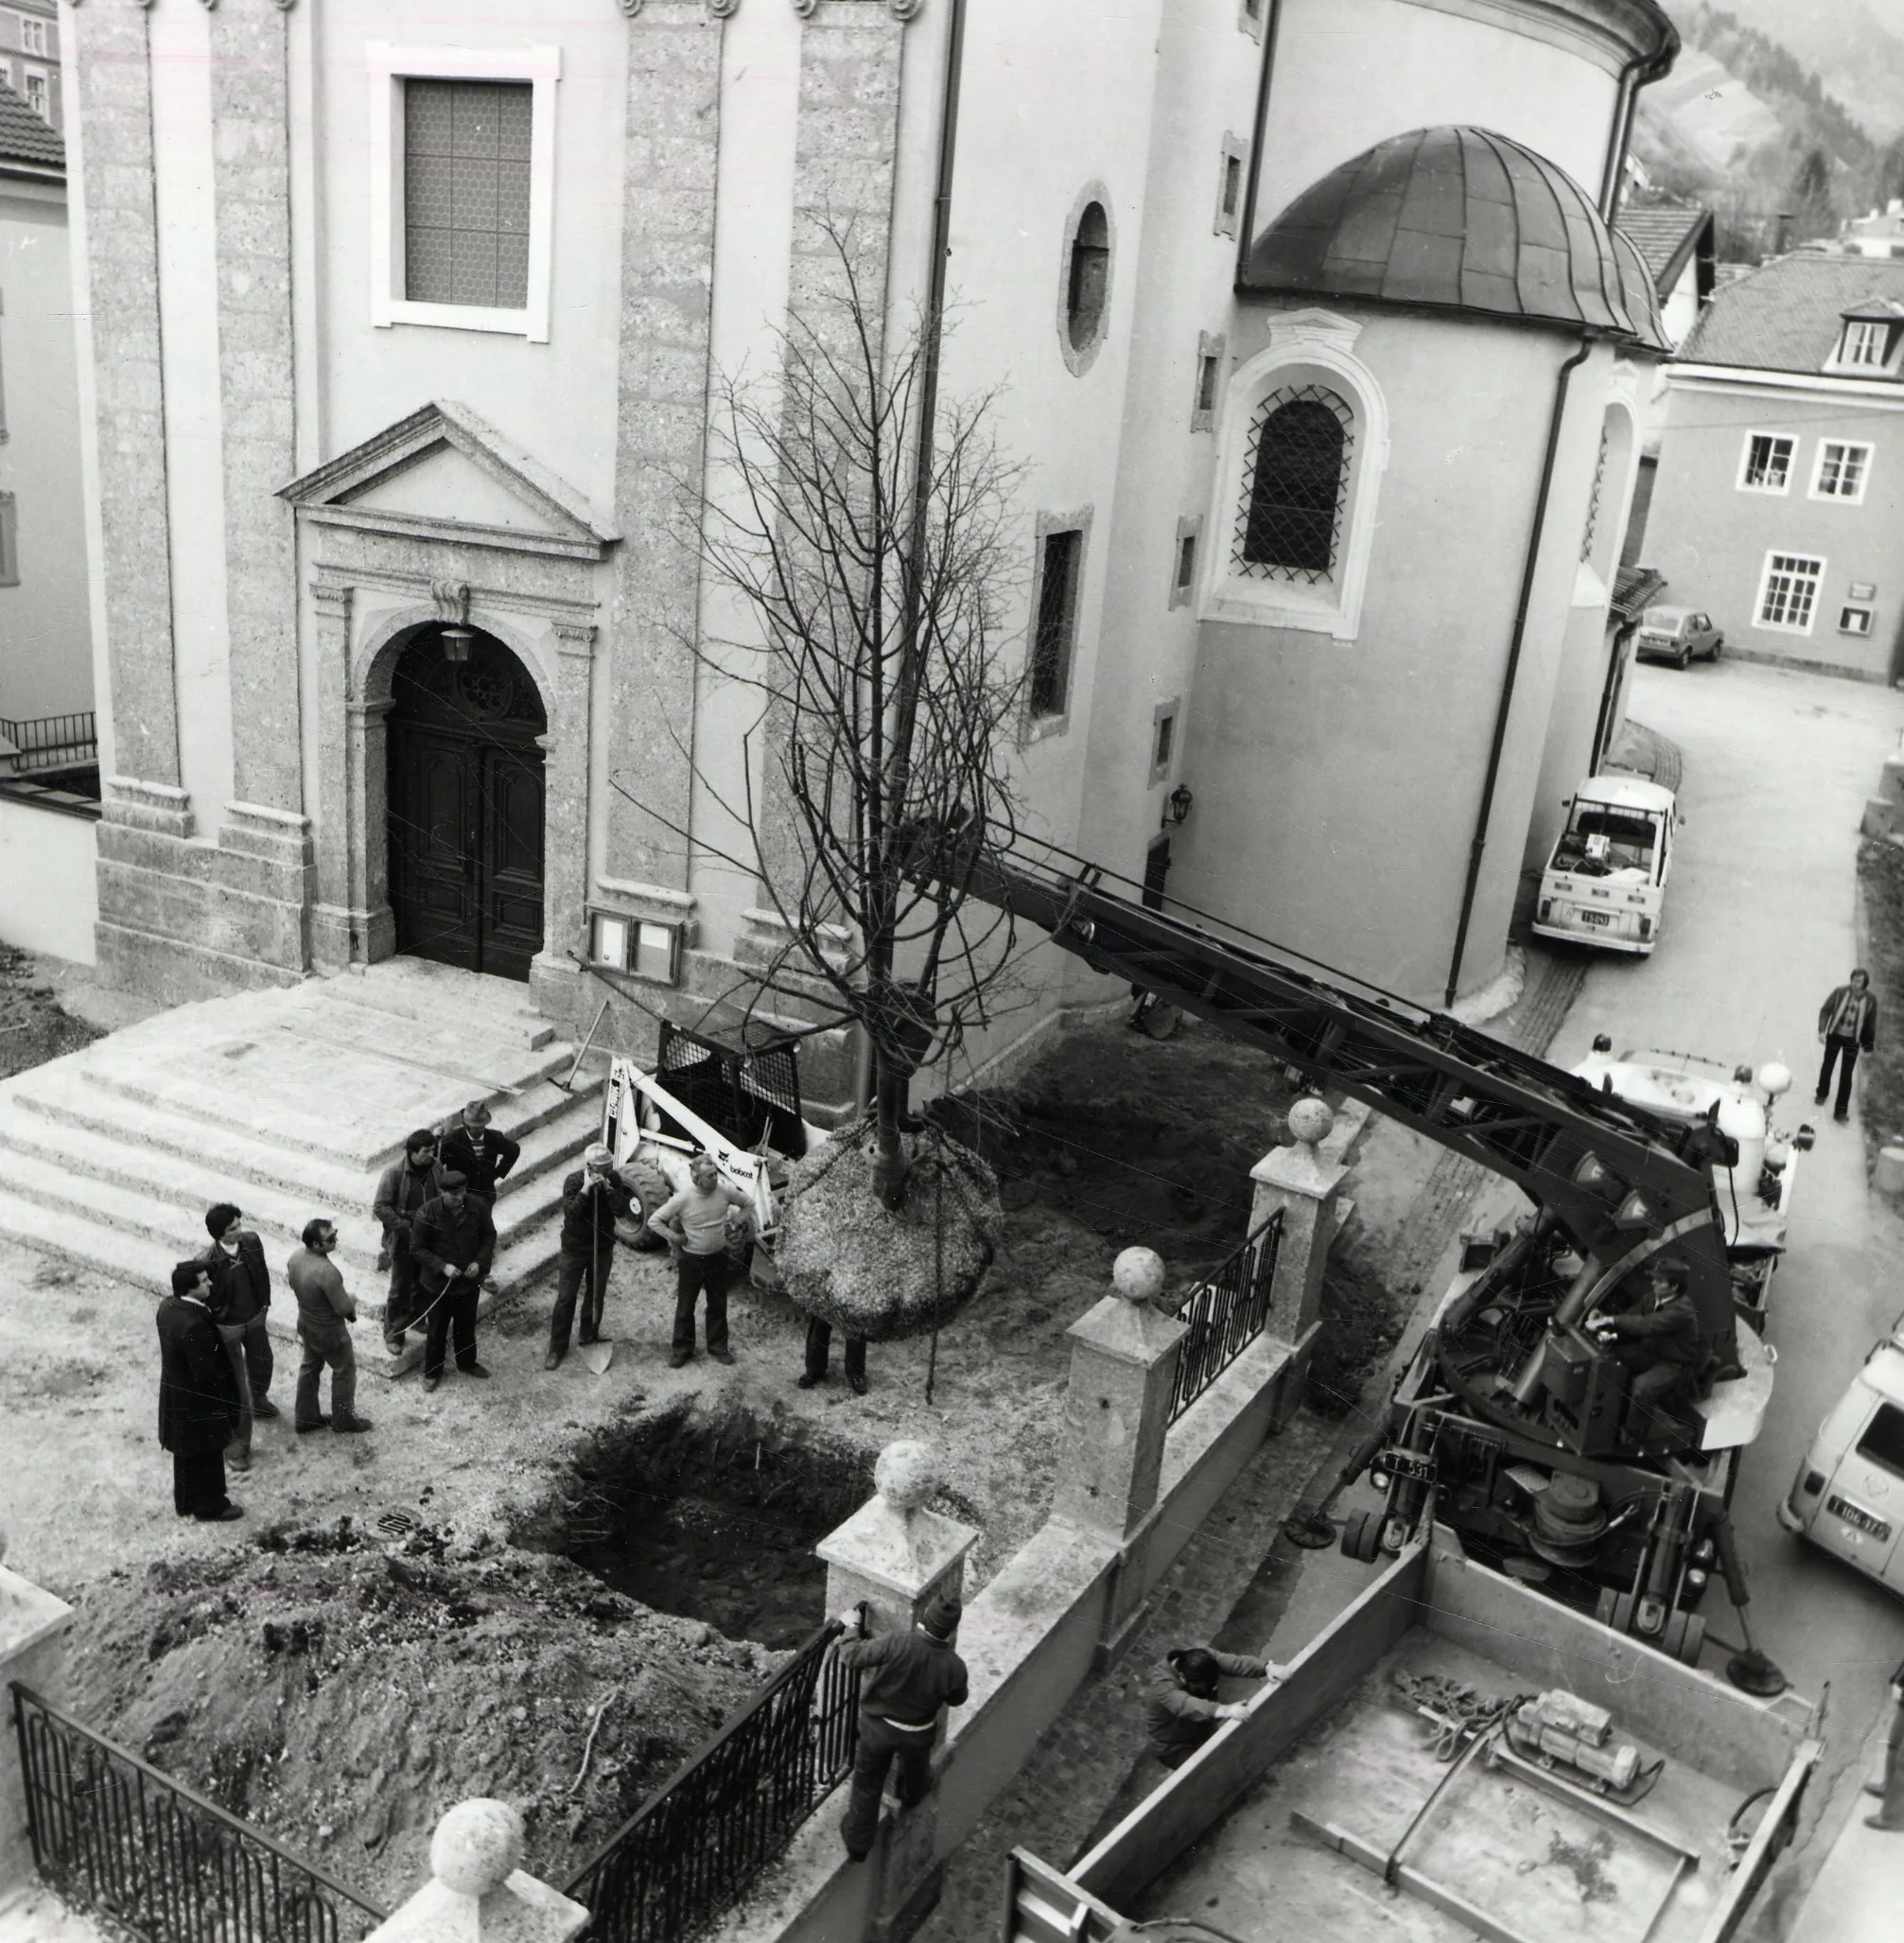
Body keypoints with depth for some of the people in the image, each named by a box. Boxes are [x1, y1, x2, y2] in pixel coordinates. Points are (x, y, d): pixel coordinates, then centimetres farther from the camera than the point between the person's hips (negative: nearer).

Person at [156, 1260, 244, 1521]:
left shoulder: (167, 1306, -8)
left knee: (186, 1452, 25)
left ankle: (185, 1502, 42)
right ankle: (210, 1507, 30)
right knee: (207, 1455, 13)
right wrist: (226, 1389, -11)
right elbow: (207, 1373, -27)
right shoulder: (194, 1326, -35)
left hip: (175, 1393, 9)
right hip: (197, 1401, -8)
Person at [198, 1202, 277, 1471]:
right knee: (236, 1385, 2)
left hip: (255, 1317, 6)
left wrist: (265, 1302, 12)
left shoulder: (251, 1241, -15)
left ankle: (258, 1400, 61)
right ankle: (237, 1444, 16)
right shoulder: (207, 1262, -31)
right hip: (227, 1327, -6)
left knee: (263, 1363, 28)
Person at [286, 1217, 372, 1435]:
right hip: (329, 1331, -7)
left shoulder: (296, 1257, -13)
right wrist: (351, 1301, -6)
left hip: (306, 1324, 7)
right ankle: (343, 1420, 32)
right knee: (344, 1371, 16)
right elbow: (344, 1308, -28)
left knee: (310, 1367, 26)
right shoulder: (326, 1272, -38)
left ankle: (305, 1417, 41)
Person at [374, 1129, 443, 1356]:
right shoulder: (394, 1172, -21)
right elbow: (380, 1207, -17)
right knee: (400, 1289, 5)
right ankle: (393, 1335, 20)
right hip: (403, 1241, -5)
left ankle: (415, 1318, 43)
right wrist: (404, 1226, -21)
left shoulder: (436, 1167, -6)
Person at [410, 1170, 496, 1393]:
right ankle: (432, 1371, 34)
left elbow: (489, 1235, 1)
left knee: (467, 1325, 22)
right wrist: (442, 1266, -23)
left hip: (470, 1281, 3)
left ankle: (467, 1362, 45)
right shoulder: (428, 1212, -21)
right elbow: (417, 1248, -13)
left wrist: (480, 1262, -14)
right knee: (436, 1329, 14)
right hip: (439, 1282, -3)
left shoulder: (477, 1208, -14)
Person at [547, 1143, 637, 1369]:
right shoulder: (573, 1181, -17)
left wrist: (608, 1188, -29)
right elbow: (570, 1213, -27)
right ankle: (557, 1347, 10)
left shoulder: (614, 1180, -9)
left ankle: (589, 1338, 30)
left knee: (596, 1295, 14)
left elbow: (621, 1211, -19)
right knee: (565, 1298, 0)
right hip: (574, 1247, -2)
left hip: (603, 1248, 3)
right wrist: (585, 1189, -35)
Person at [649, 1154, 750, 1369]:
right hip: (691, 1260, -3)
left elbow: (749, 1204, 7)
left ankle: (718, 1347, 31)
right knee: (684, 1307, 10)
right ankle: (682, 1348, 26)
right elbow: (654, 1220, -14)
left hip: (718, 1258, 3)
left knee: (718, 1306, 15)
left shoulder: (725, 1192, -12)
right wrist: (674, 1237, -15)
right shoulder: (683, 1199, -21)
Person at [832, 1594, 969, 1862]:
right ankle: (912, 1797, 68)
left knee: (867, 1785, 22)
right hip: (918, 1734, 2)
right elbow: (956, 1699, -7)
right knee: (915, 1770, 36)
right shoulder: (954, 1666, -28)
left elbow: (851, 1655, -25)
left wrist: (852, 1627, -7)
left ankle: (858, 1843, 40)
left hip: (877, 1726, -2)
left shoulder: (894, 1645, -36)